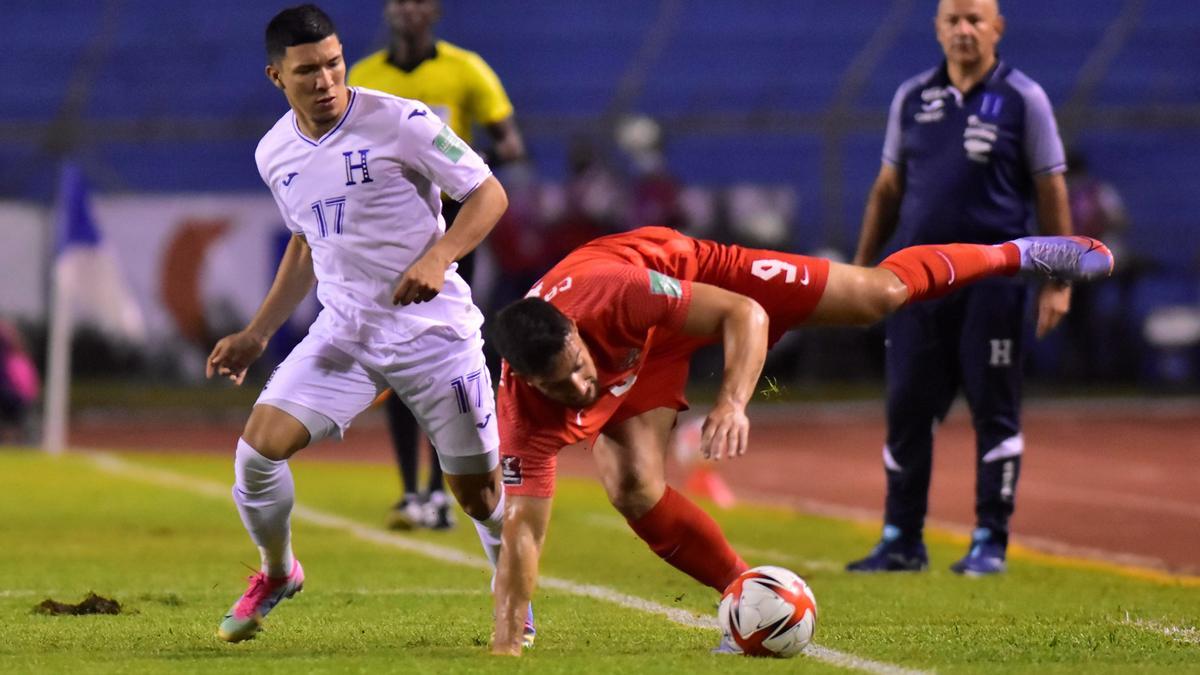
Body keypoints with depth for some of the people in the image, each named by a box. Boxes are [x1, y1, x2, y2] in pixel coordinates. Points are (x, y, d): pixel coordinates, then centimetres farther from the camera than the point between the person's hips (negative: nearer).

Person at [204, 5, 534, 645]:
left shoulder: (400, 122, -13)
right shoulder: (275, 153, 5)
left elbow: (488, 194, -9)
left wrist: (438, 257, -25)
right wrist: (256, 334, 16)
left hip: (432, 330, -4)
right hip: (342, 332, 4)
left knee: (478, 491, 0)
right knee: (258, 447, -12)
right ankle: (276, 572, 16)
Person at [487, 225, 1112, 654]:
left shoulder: (611, 296, -45)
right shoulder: (525, 418, -37)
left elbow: (746, 314, -38)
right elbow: (521, 530, -32)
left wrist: (732, 401, -54)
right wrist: (505, 644, -39)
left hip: (688, 271, -1)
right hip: (638, 350, 1)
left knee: (879, 292, 1)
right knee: (633, 488, -18)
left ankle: (1014, 254, 27)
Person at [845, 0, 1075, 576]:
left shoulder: (1022, 98, -1)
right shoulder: (912, 97, 10)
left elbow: (1051, 192, -1)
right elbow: (888, 188, 16)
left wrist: (1058, 280, -7)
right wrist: (861, 267, 11)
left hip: (994, 275, -4)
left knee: (994, 412, 0)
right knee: (907, 409, 5)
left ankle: (990, 542, 8)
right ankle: (901, 542, 13)